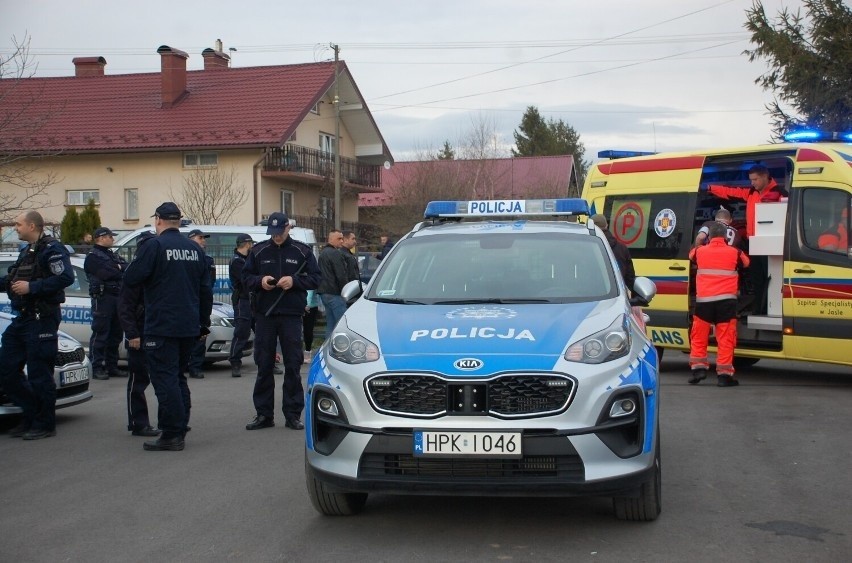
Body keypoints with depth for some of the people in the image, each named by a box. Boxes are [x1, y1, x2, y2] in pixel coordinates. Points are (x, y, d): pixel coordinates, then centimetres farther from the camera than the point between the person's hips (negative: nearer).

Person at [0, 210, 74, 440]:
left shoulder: (51, 249, -11)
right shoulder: (27, 251, 19)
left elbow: (66, 277, -24)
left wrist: (31, 287, -24)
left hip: (41, 320, -10)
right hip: (21, 319, 10)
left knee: (39, 375, -4)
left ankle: (44, 425, 6)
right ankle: (31, 415, 21)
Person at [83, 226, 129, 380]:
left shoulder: (113, 256, 24)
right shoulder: (93, 256, -3)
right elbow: (106, 274, -16)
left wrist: (119, 269, -7)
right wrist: (121, 272, 0)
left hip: (117, 297, 8)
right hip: (103, 297, -8)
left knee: (115, 334, 10)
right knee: (100, 334, -7)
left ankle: (112, 366, 16)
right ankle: (97, 367, -5)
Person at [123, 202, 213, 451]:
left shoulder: (154, 246, -10)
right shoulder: (194, 249, 11)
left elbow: (130, 278, -12)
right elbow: (206, 289, 15)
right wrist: (204, 323, 22)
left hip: (162, 327, -7)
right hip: (189, 327, 7)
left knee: (164, 378, -4)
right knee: (178, 377, 16)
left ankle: (172, 435, -5)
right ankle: (180, 430, 18)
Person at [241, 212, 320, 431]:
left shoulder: (302, 251, 4)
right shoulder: (258, 251, 7)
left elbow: (315, 279, 3)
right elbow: (245, 278, 10)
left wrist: (294, 281, -13)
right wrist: (260, 281, -11)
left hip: (291, 316, -1)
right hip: (264, 315, 2)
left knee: (293, 366, 1)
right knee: (264, 366, 5)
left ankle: (293, 414, 8)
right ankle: (264, 414, 12)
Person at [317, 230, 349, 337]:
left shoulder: (322, 253, 20)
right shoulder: (335, 253, -13)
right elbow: (341, 276, -17)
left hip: (324, 292, 10)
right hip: (334, 293, -10)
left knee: (330, 325, 12)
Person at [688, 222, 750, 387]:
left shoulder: (700, 251, 5)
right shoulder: (734, 253, 3)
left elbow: (691, 255, 28)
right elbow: (746, 263, 23)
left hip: (704, 301, 1)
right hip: (726, 301, -1)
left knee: (699, 336, 13)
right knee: (725, 338, 1)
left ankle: (698, 367, 10)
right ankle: (724, 374, -1)